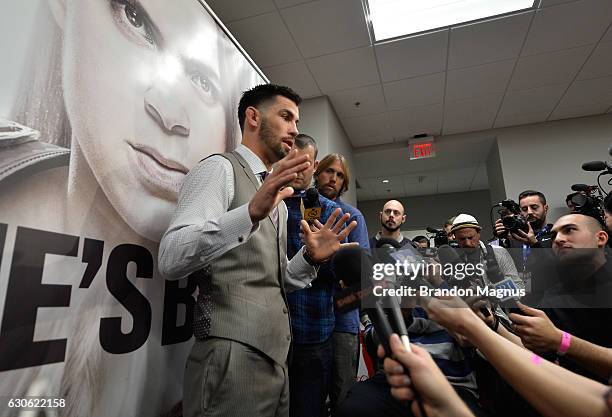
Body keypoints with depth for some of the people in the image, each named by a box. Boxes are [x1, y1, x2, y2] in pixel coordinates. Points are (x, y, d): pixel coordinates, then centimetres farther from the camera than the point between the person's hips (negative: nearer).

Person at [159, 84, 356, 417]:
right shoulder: (219, 168, -7)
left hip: (275, 356, 8)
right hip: (231, 358, -8)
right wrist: (252, 212, -33)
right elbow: (170, 259, -21)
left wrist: (310, 258, -1)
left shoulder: (276, 195, 16)